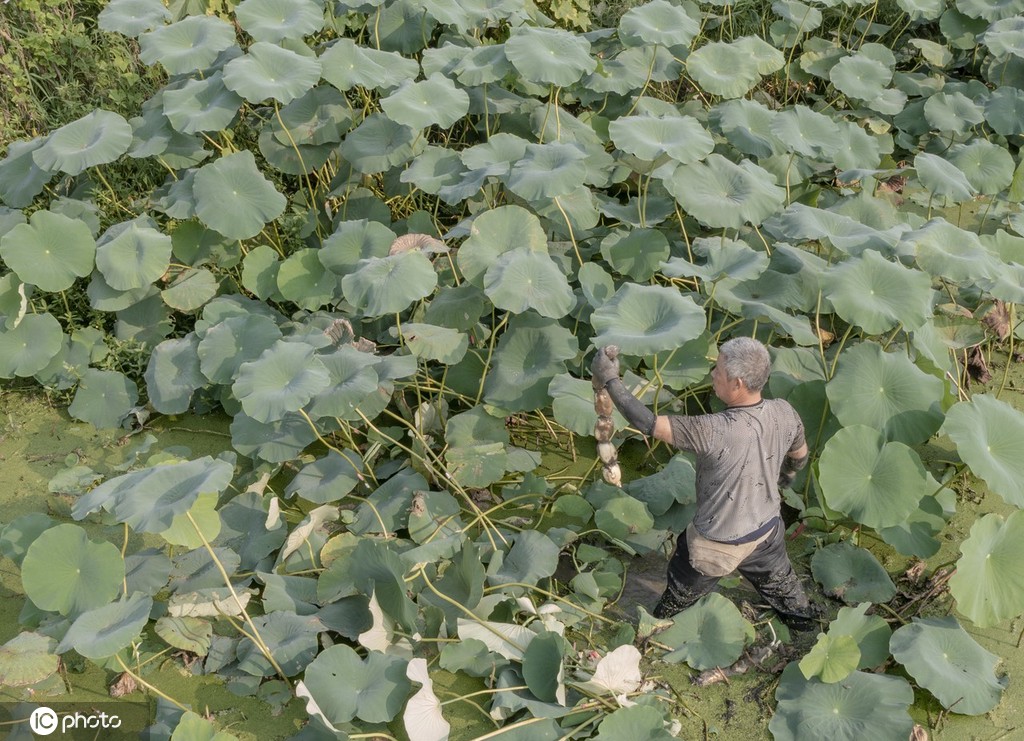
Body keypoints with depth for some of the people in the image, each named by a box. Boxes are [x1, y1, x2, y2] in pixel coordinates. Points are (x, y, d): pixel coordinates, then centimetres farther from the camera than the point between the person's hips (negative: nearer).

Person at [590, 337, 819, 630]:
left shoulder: (716, 432, -40)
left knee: (679, 595, 23)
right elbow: (800, 456, 3)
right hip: (767, 529, 6)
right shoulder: (784, 413, -18)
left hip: (719, 542, -6)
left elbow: (648, 423, -35)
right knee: (778, 578, 35)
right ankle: (803, 619, 60)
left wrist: (610, 380, -24)